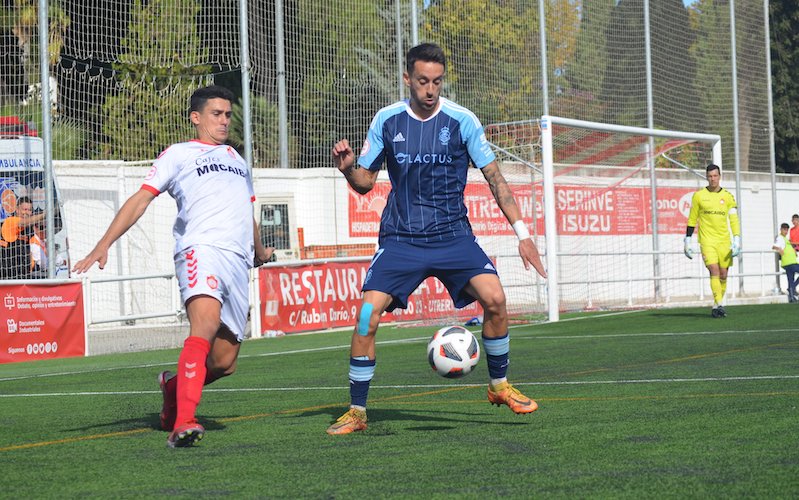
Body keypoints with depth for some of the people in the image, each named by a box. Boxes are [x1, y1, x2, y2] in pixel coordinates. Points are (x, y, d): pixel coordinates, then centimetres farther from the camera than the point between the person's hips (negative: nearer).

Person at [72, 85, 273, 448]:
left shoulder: (236, 159, 29)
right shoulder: (179, 154, 12)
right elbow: (141, 199, 4)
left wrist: (259, 251, 59)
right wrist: (103, 245, -6)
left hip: (238, 261, 6)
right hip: (201, 249, -6)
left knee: (224, 362, -1)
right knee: (206, 322, -32)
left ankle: (174, 385, 31)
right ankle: (183, 424, -42)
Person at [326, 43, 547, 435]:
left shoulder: (461, 121, -4)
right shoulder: (387, 121, 0)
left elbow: (494, 178, -1)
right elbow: (365, 182, 9)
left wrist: (522, 232, -7)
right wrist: (347, 168, -14)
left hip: (453, 236, 0)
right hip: (400, 238, 0)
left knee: (494, 298, -20)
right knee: (367, 317, -14)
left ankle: (499, 386, 4)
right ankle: (356, 412, 1)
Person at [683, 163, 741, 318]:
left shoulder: (728, 196, 6)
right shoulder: (698, 196, 4)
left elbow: (734, 220, 5)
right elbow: (692, 220, 9)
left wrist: (736, 241, -6)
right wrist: (687, 241, 7)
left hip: (724, 241, 2)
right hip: (707, 240, -2)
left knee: (723, 275, 2)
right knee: (714, 271, -17)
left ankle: (716, 306, 15)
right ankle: (719, 305, -21)